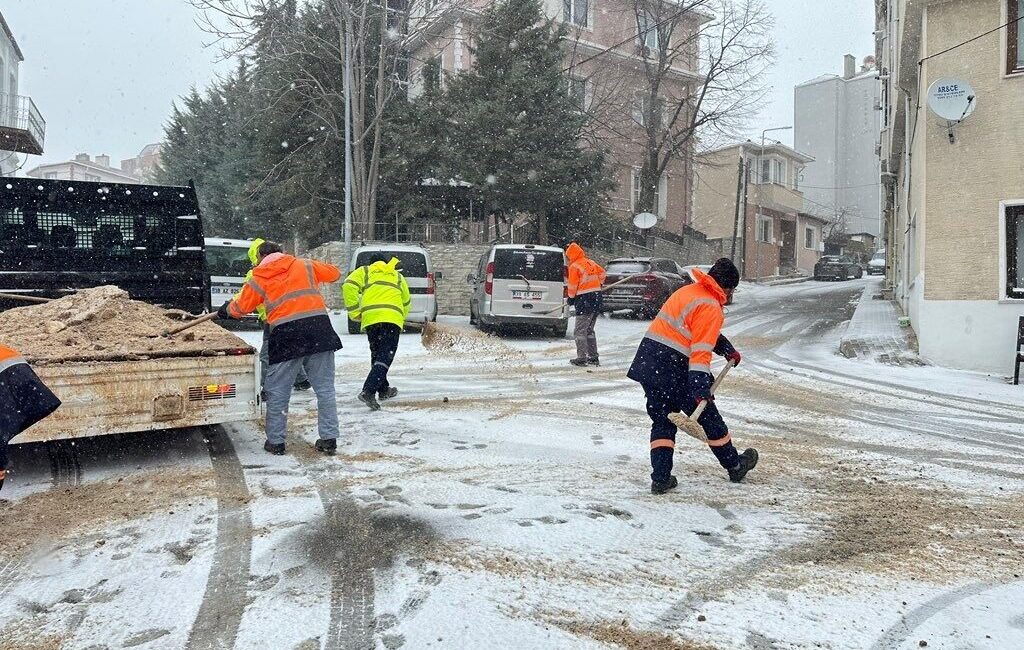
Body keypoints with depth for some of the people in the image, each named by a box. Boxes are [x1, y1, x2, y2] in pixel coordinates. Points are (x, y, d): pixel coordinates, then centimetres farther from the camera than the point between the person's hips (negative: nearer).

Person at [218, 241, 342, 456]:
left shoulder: (258, 279, 13)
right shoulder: (305, 265, 16)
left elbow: (240, 307, 23)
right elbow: (335, 273, 25)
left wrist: (225, 310, 44)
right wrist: (316, 274, 45)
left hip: (286, 335, -1)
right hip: (319, 329, 2)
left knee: (277, 392, 12)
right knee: (325, 389, 8)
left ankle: (275, 441, 19)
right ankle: (328, 439, 10)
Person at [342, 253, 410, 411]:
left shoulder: (364, 271, 22)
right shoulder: (398, 276, 29)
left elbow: (348, 286, 2)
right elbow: (406, 302, 30)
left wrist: (354, 312, 5)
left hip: (370, 318, 1)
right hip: (393, 318, -1)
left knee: (376, 354, 19)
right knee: (385, 356, -7)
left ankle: (383, 389, 27)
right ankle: (368, 391, -23)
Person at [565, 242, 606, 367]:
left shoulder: (574, 267, -10)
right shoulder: (591, 262, 11)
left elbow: (573, 286, -8)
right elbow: (602, 272, 23)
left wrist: (571, 298, 7)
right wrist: (598, 284, 36)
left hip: (584, 300, -8)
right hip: (597, 297, 8)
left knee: (579, 331, -3)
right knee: (589, 330, 16)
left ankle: (582, 358, -8)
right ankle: (593, 358, 17)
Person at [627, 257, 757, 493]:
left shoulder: (689, 291, 15)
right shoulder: (711, 308, -11)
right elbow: (701, 350, -20)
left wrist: (727, 349, 25)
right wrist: (700, 389, -24)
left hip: (647, 362, 8)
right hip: (673, 369, -8)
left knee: (662, 421, 14)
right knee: (708, 416, 11)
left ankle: (660, 478, 10)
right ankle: (735, 466, 29)